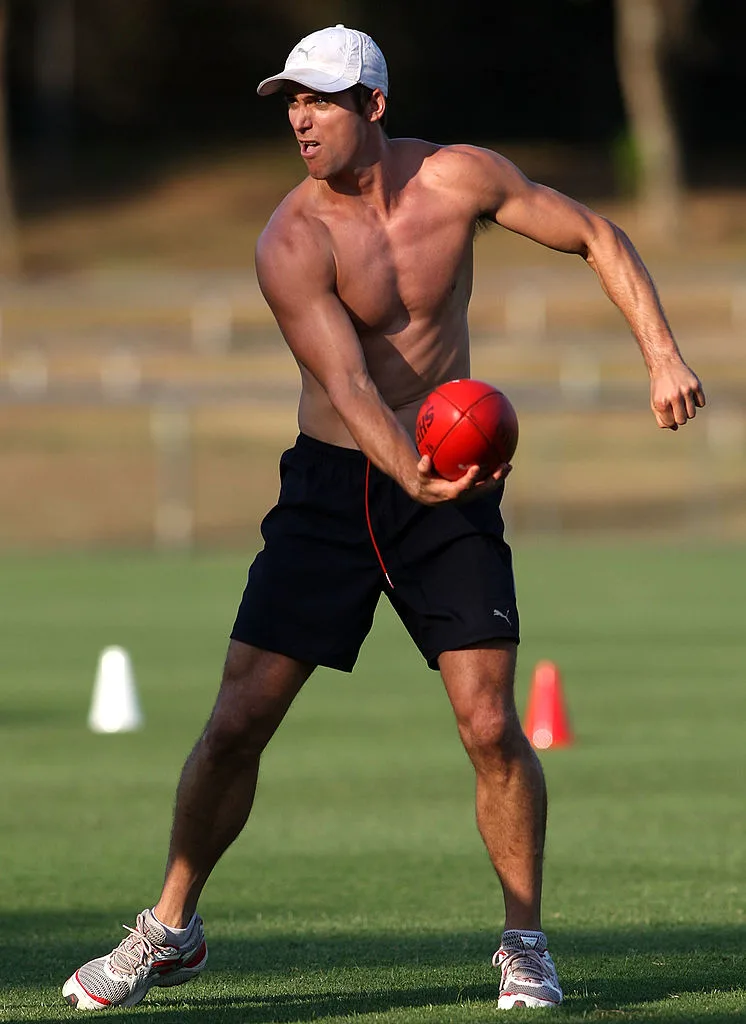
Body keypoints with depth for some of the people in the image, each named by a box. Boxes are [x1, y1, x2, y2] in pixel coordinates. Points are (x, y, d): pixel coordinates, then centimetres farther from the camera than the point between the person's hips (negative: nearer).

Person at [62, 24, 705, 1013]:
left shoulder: (458, 177, -7)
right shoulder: (291, 243, -16)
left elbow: (598, 236, 5)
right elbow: (349, 385, -26)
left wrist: (663, 355, -5)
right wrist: (415, 477, -43)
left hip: (451, 488, 1)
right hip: (331, 485, -1)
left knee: (491, 726, -10)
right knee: (238, 720, -4)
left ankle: (525, 947, 8)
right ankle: (171, 931, 15)